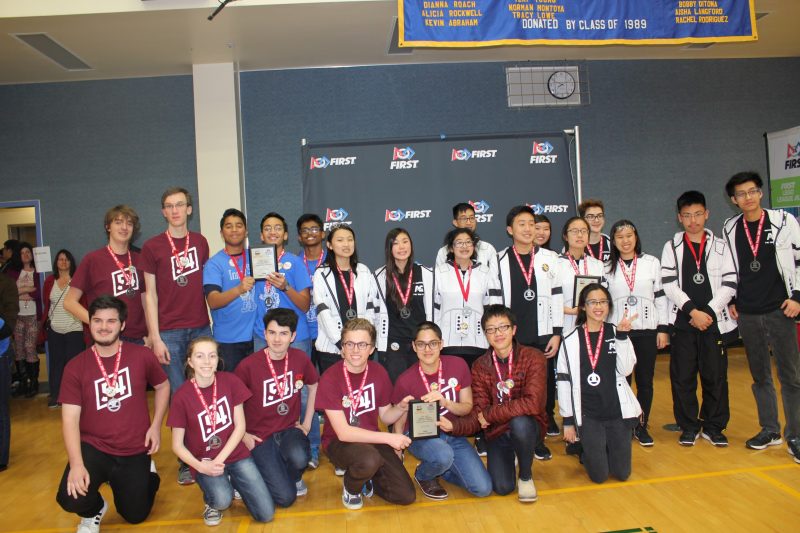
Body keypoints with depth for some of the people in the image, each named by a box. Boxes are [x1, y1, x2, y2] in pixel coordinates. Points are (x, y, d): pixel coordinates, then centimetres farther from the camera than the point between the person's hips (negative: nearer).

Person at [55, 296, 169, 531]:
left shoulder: (142, 355, -8)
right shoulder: (76, 367, -9)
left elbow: (163, 386, 10)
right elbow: (70, 419, -11)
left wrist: (156, 426, 0)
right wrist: (76, 464, -23)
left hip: (135, 451, 0)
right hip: (93, 447, 0)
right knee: (71, 498, -25)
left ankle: (147, 473, 41)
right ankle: (93, 511, 13)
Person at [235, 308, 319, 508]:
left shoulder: (300, 358, -4)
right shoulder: (248, 365, -15)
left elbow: (314, 386, 14)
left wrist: (307, 423, 9)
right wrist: (242, 434, -8)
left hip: (289, 428, 3)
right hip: (260, 436, -2)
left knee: (299, 458, -33)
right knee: (286, 497, -15)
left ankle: (294, 477, 6)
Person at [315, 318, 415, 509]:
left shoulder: (379, 372, -4)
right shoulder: (330, 378, -20)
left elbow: (385, 416, 8)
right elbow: (343, 433, -23)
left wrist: (401, 408, -15)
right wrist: (388, 438, -25)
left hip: (372, 439, 5)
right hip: (339, 443, -4)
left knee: (406, 496, -8)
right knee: (370, 459, -38)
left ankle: (364, 475, 19)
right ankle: (351, 486, -2)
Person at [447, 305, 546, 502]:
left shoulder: (533, 357, -15)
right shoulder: (480, 366, -4)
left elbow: (532, 403, -26)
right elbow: (478, 413, -8)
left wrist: (489, 414, -21)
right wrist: (453, 425, -28)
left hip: (527, 427, -2)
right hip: (497, 433, 3)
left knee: (519, 422, -36)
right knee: (502, 487, -14)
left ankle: (526, 476, -6)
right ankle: (510, 457, 22)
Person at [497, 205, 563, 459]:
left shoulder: (550, 258, 5)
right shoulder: (500, 261, 1)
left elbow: (557, 297, 4)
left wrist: (557, 333, -1)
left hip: (543, 335, 1)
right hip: (512, 337, -1)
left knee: (545, 385, 5)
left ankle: (539, 436, 20)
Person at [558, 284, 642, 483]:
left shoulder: (617, 334, 1)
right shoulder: (571, 341, -5)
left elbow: (626, 369, -11)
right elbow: (564, 382, -2)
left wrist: (622, 335, -21)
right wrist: (568, 420, -1)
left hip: (617, 411, 2)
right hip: (588, 415, -2)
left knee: (622, 473, 8)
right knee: (599, 476, 2)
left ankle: (601, 449, 37)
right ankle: (585, 450, 31)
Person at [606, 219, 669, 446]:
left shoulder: (652, 262, 3)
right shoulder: (607, 267, 3)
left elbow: (660, 296, 4)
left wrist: (663, 328, 1)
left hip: (647, 330, 0)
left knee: (645, 380, 6)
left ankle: (642, 426, 20)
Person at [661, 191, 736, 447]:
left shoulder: (720, 246, 7)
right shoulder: (672, 247, 5)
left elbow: (729, 284, 1)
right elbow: (669, 284, -4)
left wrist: (709, 312, -10)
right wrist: (693, 311, -12)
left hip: (714, 321, 1)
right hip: (682, 322, 0)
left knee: (715, 376, 4)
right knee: (683, 377, 3)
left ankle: (713, 426, 19)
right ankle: (688, 426, 16)